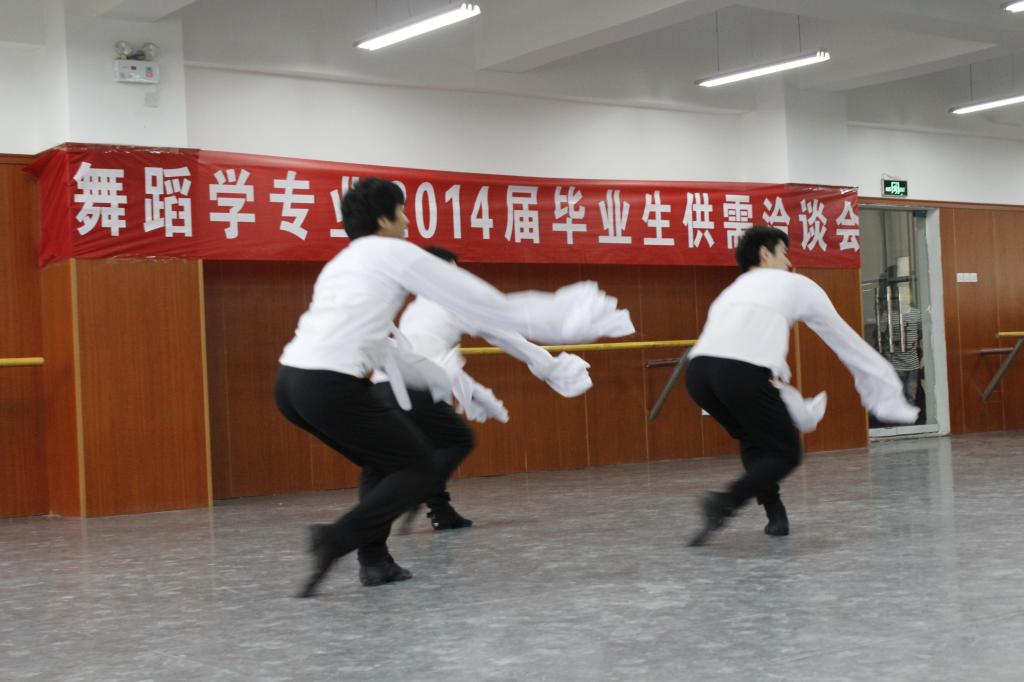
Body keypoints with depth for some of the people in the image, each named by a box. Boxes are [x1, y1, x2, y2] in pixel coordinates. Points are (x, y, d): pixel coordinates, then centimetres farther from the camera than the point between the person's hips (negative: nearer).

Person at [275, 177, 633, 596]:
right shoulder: (395, 253, 3)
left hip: (291, 380, 8)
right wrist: (562, 317, 13)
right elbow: (480, 302, 5)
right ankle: (336, 538, -10)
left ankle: (374, 560, 16)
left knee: (383, 461, 26)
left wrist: (443, 381, 41)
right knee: (421, 468, 5)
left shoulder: (343, 263, 26)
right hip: (330, 386, -8)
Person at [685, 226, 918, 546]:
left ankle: (775, 514, 20)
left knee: (754, 439, 31)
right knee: (785, 453, 12)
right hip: (742, 373, -5)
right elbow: (846, 340, 32)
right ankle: (725, 502, -11)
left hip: (698, 370, 6)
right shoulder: (796, 284, 25)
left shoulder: (732, 291, 38)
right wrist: (888, 396, 38)